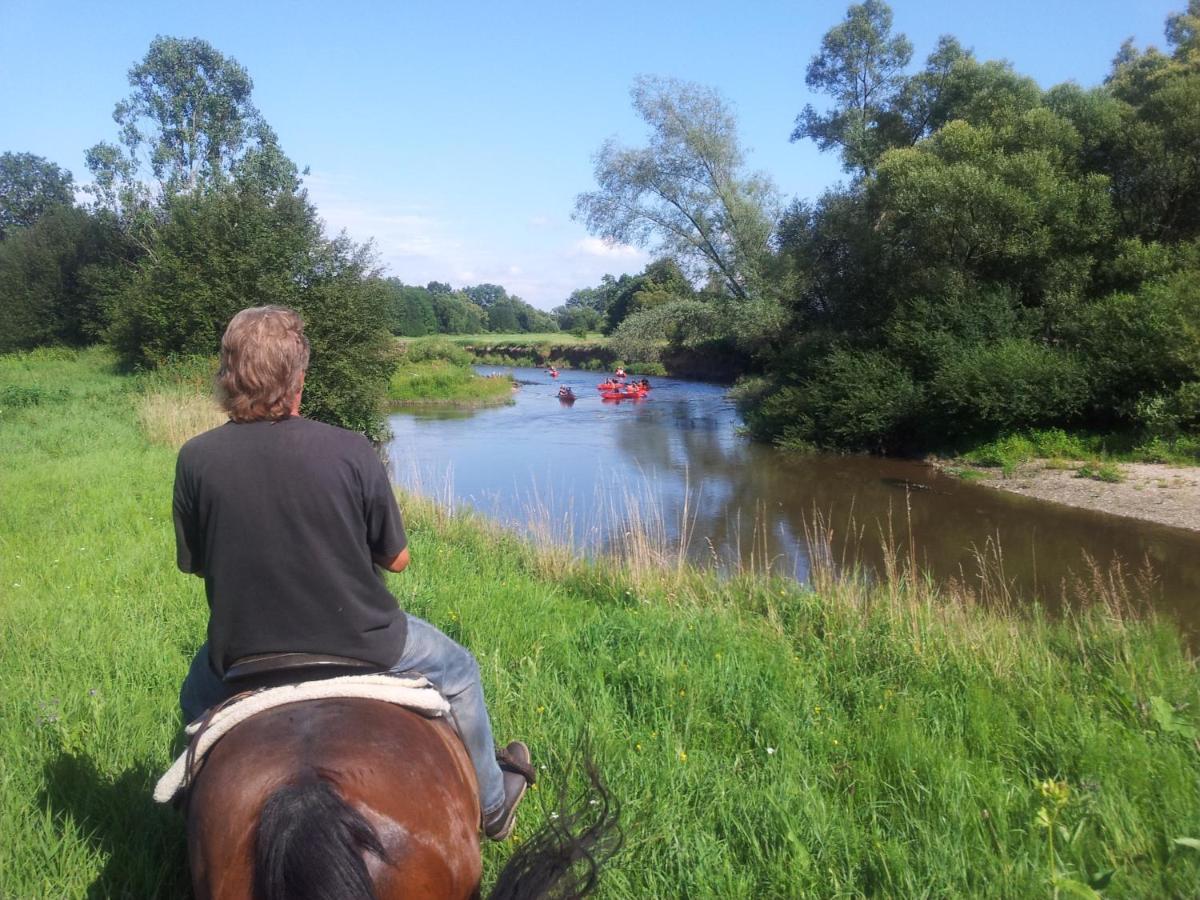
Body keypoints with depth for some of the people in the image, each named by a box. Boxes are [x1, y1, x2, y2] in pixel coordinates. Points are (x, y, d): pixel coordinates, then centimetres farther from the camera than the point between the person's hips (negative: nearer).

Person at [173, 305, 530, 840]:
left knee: (198, 695, 38)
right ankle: (491, 800, 43)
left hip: (243, 654, 2)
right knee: (457, 671, 27)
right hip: (360, 646, -2)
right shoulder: (351, 452, -18)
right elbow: (397, 559, -8)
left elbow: (193, 563, 0)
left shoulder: (195, 459, -13)